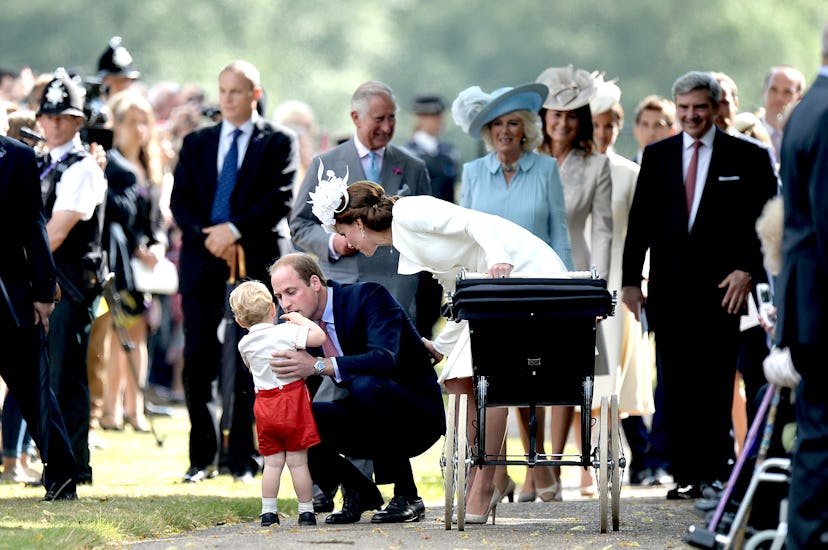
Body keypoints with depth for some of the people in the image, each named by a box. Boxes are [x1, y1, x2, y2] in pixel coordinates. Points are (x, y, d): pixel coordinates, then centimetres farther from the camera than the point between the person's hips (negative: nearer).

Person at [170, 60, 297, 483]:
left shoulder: (278, 143, 5)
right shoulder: (196, 143, 15)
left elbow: (279, 201, -6)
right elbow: (180, 201, 7)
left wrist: (235, 230, -17)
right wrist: (208, 237, -11)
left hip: (255, 262, -3)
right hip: (202, 262, 3)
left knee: (250, 365, -2)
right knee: (197, 361, -1)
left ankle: (243, 460, 2)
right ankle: (202, 457, 7)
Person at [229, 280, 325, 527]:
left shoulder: (245, 344, 5)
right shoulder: (285, 332, -11)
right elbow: (319, 337, -18)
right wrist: (301, 320, -3)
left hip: (264, 406, 4)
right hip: (293, 401, -4)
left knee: (272, 462, 10)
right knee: (297, 461, 1)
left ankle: (268, 511, 8)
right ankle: (306, 511, 6)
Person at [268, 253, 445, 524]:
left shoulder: (368, 296, -17)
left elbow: (385, 358, -34)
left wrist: (318, 365, -40)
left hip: (418, 416, -7)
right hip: (367, 424, 7)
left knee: (365, 385, -37)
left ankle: (406, 495, -22)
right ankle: (359, 491, 6)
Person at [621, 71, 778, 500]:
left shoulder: (747, 158, 4)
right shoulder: (657, 156, 12)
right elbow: (640, 222, 12)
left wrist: (748, 271, -9)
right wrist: (630, 279, 5)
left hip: (721, 287, -3)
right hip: (670, 291, 3)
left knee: (715, 385, -5)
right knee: (675, 386, 1)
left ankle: (715, 472, -2)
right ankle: (685, 475, 4)